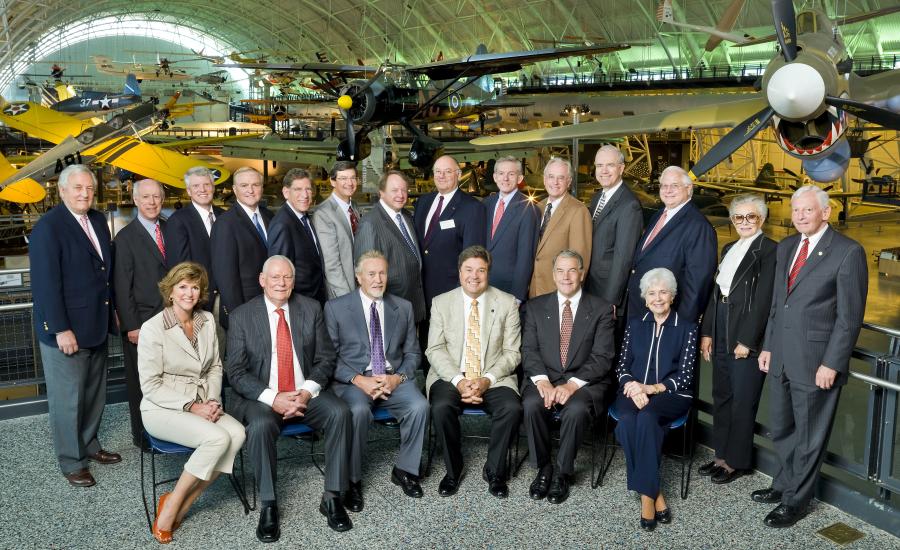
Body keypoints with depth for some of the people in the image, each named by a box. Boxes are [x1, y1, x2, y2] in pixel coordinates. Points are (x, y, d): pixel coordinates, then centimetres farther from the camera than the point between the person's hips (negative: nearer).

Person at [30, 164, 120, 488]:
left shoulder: (98, 220, 8)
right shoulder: (48, 227, -15)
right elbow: (46, 283, -18)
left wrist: (112, 311, 12)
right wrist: (61, 329, -20)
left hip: (96, 327, 7)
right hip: (65, 332, -7)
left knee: (95, 395, 18)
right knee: (67, 400, 6)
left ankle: (89, 445, 34)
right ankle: (71, 462, 19)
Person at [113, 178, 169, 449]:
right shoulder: (125, 238, -5)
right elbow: (122, 287, -7)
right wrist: (131, 326, -10)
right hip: (142, 322, -4)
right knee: (141, 382, 7)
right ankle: (142, 435, 21)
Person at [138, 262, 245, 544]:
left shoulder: (207, 320, 6)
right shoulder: (153, 328, -11)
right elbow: (150, 385, -12)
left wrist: (212, 401, -5)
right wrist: (192, 406, -19)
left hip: (201, 405, 6)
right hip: (163, 409, -6)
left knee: (237, 433, -24)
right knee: (218, 438, -30)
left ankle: (182, 503, -12)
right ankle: (172, 503, -11)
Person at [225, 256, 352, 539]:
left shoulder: (311, 309, 4)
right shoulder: (241, 316, -2)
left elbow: (325, 358, 4)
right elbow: (236, 372, -6)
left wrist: (307, 392, -13)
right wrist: (272, 398, -19)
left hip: (305, 393, 2)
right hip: (260, 397, -2)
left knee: (340, 412, -24)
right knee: (260, 425, -33)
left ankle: (332, 497, -13)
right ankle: (268, 505, -15)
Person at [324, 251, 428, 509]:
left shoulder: (404, 307, 12)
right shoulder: (336, 308, 2)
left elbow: (412, 353, 13)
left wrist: (398, 377, -7)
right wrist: (358, 379, -16)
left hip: (394, 379, 3)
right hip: (353, 381, -3)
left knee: (420, 406, -26)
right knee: (358, 410, -34)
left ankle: (405, 469, -3)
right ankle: (353, 479, -13)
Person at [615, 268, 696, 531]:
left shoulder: (687, 328, 6)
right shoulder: (635, 324, 15)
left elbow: (684, 376, -1)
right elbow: (622, 366, 11)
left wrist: (651, 388, -17)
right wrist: (632, 386, -12)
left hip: (671, 394, -2)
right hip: (634, 392, 2)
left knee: (646, 417, -36)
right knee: (628, 421, -33)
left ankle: (646, 494, -25)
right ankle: (655, 495, -22)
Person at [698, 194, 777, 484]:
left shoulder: (769, 250, -10)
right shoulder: (729, 249, 15)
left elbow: (763, 300, -14)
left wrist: (747, 341, -16)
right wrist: (706, 332, 9)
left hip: (748, 334, -7)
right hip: (721, 330, 8)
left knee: (742, 401, 4)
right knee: (721, 396, 15)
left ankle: (737, 461, 17)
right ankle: (722, 455, 27)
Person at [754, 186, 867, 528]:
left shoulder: (848, 252, -11)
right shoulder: (785, 247, 10)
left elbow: (850, 316, -13)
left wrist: (831, 364, -15)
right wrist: (767, 346, 13)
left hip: (816, 362, -6)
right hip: (781, 359, 6)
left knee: (809, 436, 9)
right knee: (781, 430, 19)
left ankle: (795, 501, 25)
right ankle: (784, 484, 39)